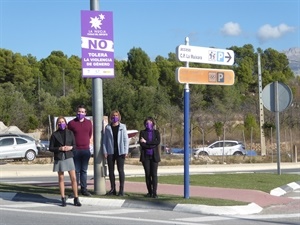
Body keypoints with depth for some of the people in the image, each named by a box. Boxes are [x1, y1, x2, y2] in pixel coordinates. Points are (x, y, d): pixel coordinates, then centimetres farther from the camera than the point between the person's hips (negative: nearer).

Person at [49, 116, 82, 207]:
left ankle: (76, 198, 0)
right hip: (59, 158, -1)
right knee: (61, 178, 4)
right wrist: (60, 148, -14)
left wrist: (70, 147, -11)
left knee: (73, 178, -5)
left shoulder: (70, 133, 7)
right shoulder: (54, 134, 1)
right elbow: (50, 148, 1)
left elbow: (74, 145, 11)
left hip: (69, 157, 1)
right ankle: (63, 199, 10)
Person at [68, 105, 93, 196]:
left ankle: (84, 189, 13)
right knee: (76, 171, 0)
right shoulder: (71, 123, -1)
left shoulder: (89, 122, 10)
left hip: (86, 150, 3)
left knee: (84, 170, 8)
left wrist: (88, 144, 11)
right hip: (75, 150, -3)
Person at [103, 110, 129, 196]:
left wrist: (125, 151, -6)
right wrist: (105, 151, -1)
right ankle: (113, 189, 14)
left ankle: (121, 190, 1)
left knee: (120, 170, -2)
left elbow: (126, 139, 1)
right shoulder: (108, 127, 7)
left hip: (120, 152, -2)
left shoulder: (122, 127, 4)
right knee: (111, 170, 6)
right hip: (110, 152, 2)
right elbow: (105, 140, 7)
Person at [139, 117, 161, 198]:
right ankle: (149, 192, 10)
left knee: (154, 174, -8)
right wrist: (151, 145, -13)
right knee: (147, 174, 2)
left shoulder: (156, 132, 9)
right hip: (145, 156, 1)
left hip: (154, 156, -1)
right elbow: (141, 143, -5)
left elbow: (158, 142, -8)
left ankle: (154, 192, -9)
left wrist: (146, 142, -10)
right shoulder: (142, 132, 8)